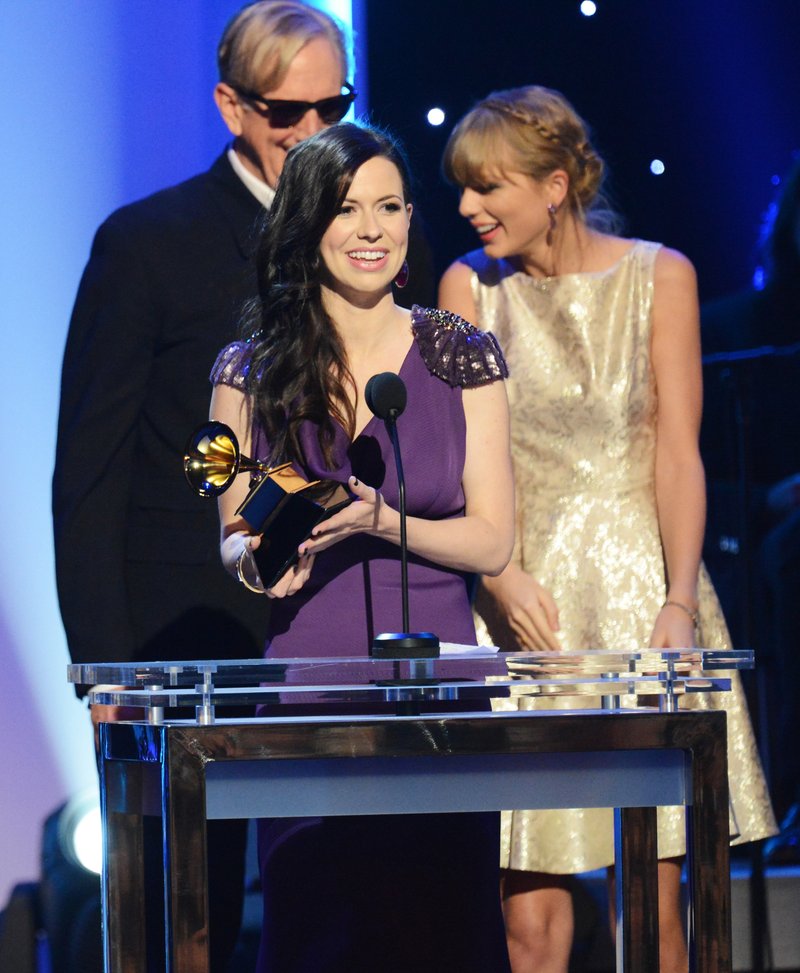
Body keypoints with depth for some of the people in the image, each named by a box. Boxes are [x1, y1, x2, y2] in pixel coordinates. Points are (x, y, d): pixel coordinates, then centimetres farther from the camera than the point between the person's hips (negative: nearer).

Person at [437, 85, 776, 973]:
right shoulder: (470, 285, 6)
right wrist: (502, 574, -19)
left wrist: (679, 603, -14)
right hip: (522, 599, 1)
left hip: (639, 591, 0)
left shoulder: (657, 276, 3)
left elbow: (677, 451, -2)